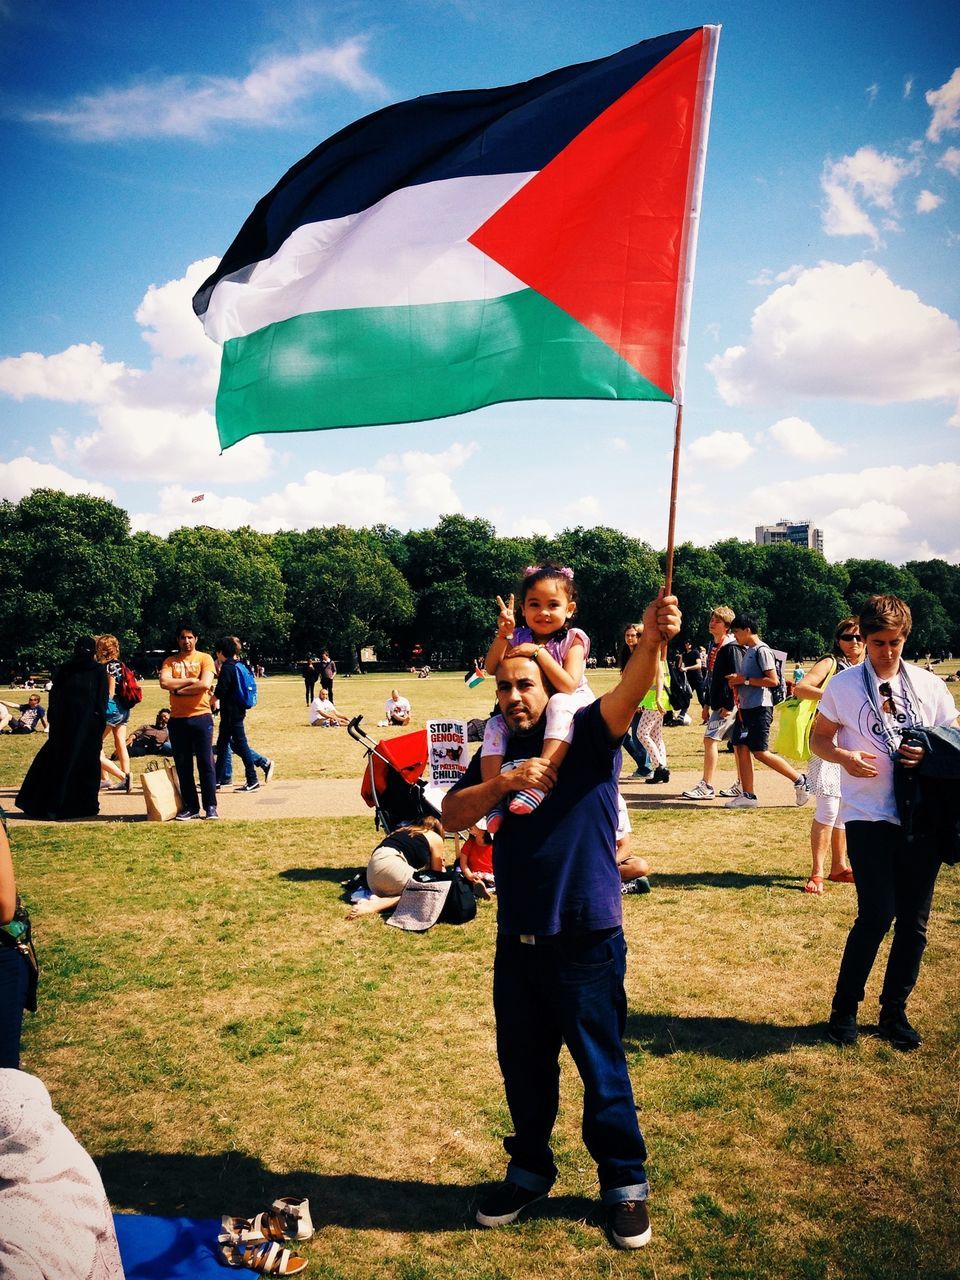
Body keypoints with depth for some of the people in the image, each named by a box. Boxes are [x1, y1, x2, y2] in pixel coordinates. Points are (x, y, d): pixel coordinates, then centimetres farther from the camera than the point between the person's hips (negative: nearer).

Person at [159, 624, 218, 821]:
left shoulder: (204, 658, 0)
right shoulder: (170, 661, 9)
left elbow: (205, 684, -14)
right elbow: (164, 682, -8)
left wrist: (179, 689, -8)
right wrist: (191, 680, -12)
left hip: (201, 717, -3)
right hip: (177, 719, 3)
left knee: (206, 763, -1)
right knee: (183, 766, 7)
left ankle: (210, 807, 5)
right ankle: (190, 806, 16)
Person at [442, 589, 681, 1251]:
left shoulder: (587, 735, -8)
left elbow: (629, 693, -27)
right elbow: (452, 816, -2)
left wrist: (652, 639, -47)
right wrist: (501, 782, -20)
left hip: (586, 940, -5)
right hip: (517, 940, 5)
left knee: (602, 1068, 8)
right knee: (523, 1064, 19)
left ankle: (626, 1182, 28)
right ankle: (530, 1170, 39)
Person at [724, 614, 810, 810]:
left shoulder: (761, 650, -12)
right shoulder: (746, 651, 17)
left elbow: (773, 680, -19)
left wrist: (744, 680, -16)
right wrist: (736, 681, 7)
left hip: (760, 708, -9)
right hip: (745, 707, 9)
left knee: (760, 752, -9)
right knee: (741, 748, 4)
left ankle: (800, 780, 4)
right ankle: (748, 795, 7)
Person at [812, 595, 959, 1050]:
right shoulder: (844, 685, 1)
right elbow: (818, 738, 8)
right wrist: (844, 757, -13)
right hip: (869, 817, -3)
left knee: (913, 921, 8)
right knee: (877, 914, -10)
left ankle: (894, 1011, 26)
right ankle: (844, 1007, 11)